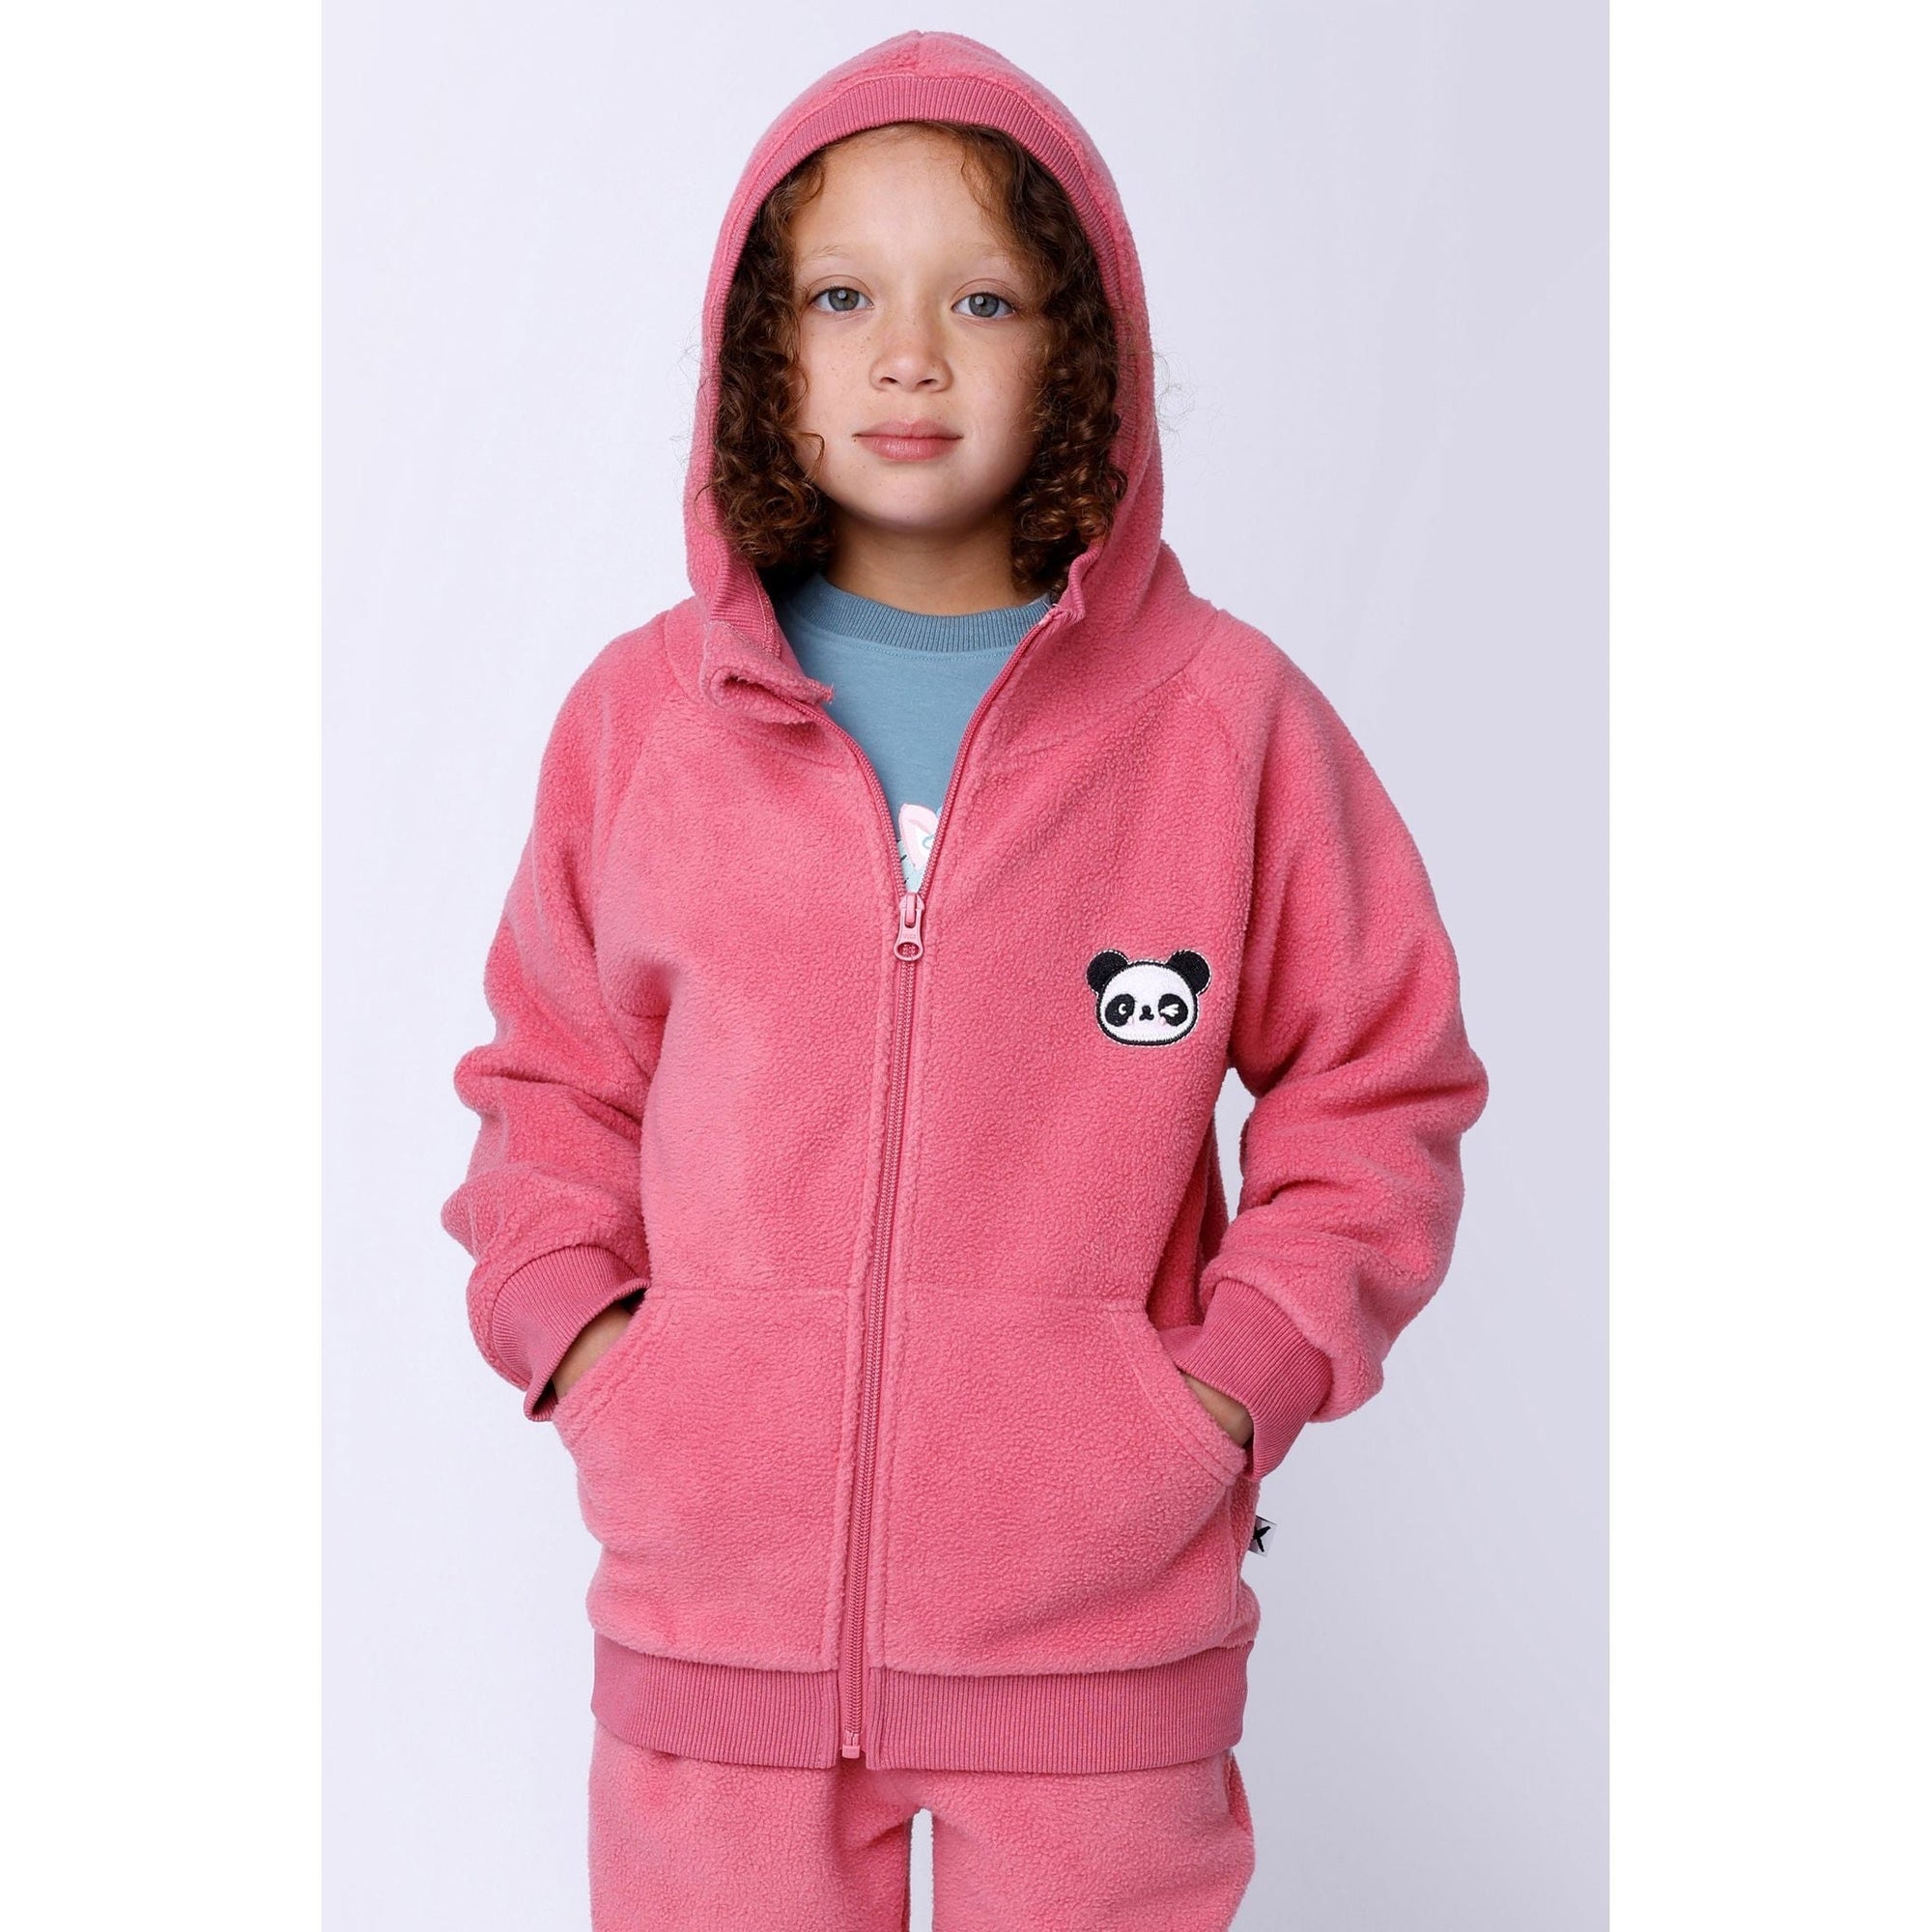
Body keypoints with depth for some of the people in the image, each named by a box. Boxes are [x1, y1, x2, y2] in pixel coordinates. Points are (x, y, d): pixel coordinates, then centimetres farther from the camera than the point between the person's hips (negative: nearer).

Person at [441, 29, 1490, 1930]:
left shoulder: (1225, 717, -2)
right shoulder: (642, 711, 3)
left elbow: (1381, 1091, 5)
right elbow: (552, 1079, 14)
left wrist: (1239, 1377, -6)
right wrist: (573, 1328, -1)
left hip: (1096, 1624, -1)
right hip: (712, 1621, 2)